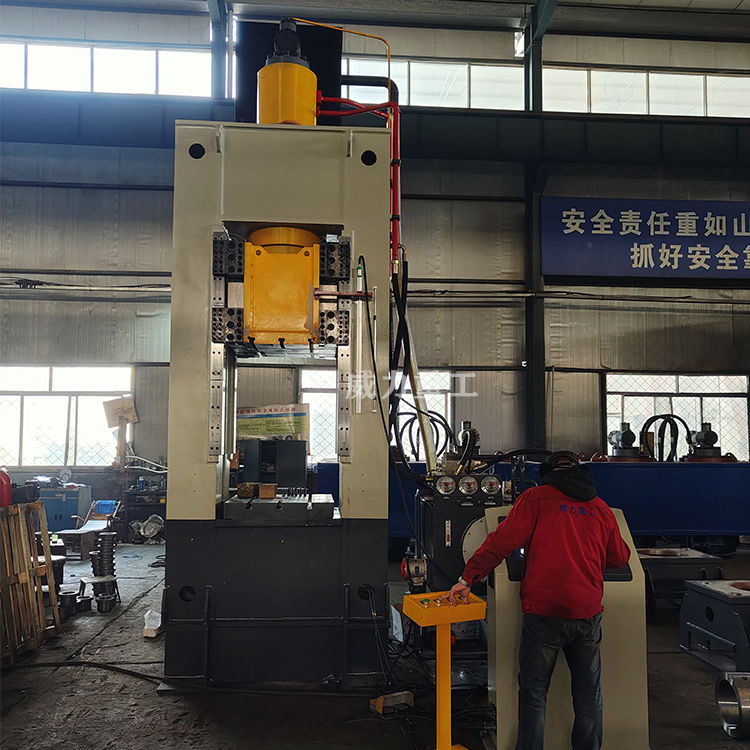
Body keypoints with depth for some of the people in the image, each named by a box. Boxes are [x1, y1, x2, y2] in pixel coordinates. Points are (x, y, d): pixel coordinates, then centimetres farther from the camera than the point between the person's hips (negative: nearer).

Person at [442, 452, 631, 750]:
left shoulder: (536, 497, 0)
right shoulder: (600, 508, 13)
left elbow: (502, 541, -8)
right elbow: (619, 558, 23)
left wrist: (466, 579, -4)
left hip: (544, 610, -4)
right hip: (587, 611, 4)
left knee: (533, 692, 5)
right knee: (588, 692, 16)